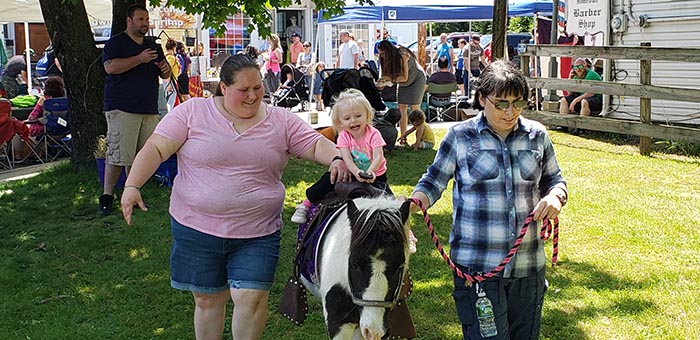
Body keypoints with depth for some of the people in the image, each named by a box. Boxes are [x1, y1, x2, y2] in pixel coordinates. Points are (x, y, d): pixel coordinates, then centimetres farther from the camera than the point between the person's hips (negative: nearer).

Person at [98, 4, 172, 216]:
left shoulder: (152, 47, 21)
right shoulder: (116, 43, 0)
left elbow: (165, 75, 25)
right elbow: (111, 67, -17)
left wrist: (165, 69, 1)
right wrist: (140, 59, -19)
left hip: (149, 110, 7)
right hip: (122, 109, -7)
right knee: (118, 155, -10)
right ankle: (107, 196, -3)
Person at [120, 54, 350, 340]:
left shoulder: (281, 121, 4)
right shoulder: (192, 112, -2)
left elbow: (316, 144, 3)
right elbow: (156, 148, -5)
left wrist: (336, 159, -18)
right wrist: (132, 185, -16)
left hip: (257, 233, 1)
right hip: (197, 228, 0)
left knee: (252, 297, -8)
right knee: (208, 299, 10)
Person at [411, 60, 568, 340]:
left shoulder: (537, 136, 6)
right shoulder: (460, 136, -2)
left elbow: (554, 178, 17)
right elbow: (435, 180, 5)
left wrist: (555, 196, -6)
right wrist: (415, 200, -16)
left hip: (528, 264, 4)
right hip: (477, 265, -3)